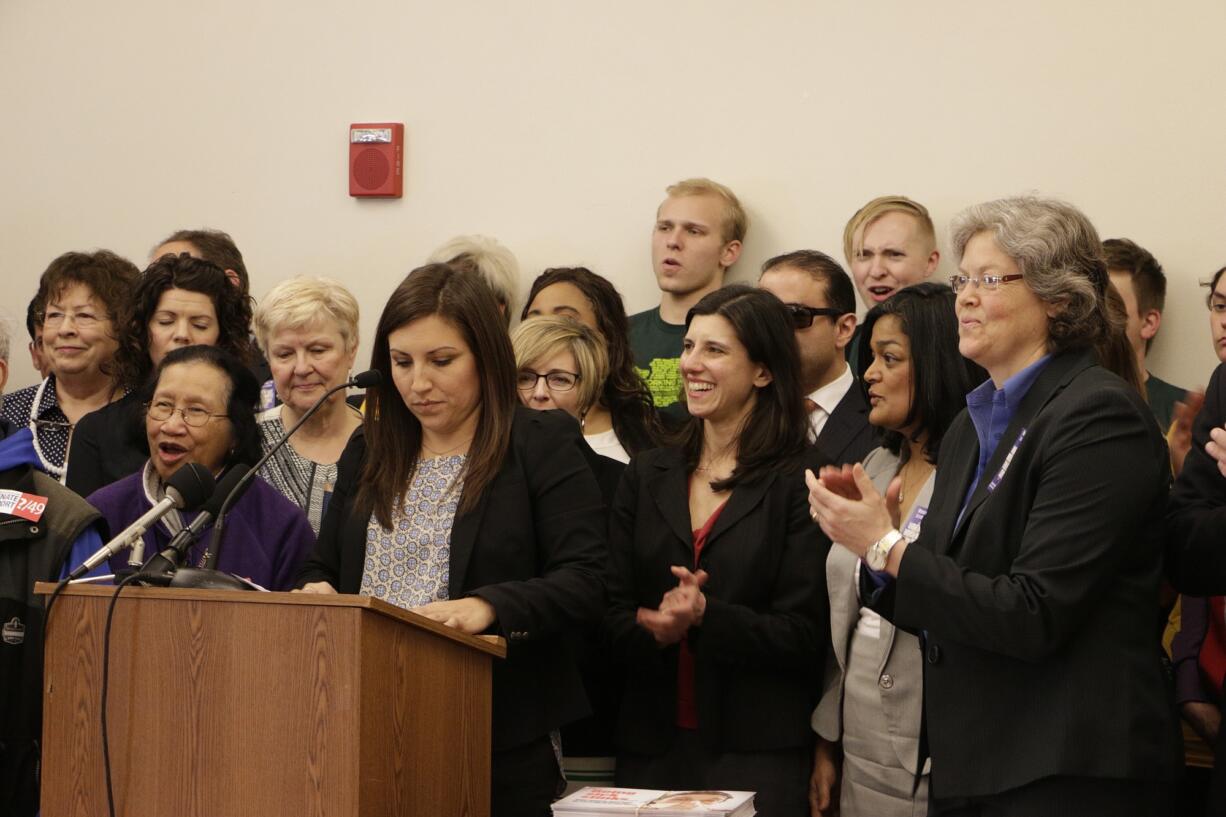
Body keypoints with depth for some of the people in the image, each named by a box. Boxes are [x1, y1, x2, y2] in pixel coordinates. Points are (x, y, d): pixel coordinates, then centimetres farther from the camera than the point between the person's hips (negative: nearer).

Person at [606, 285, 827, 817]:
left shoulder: (800, 482, -4)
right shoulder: (647, 475, 11)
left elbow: (804, 634, -9)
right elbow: (612, 613, 7)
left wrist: (705, 619, -22)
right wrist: (654, 629, -14)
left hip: (755, 753, -4)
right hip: (650, 747, 4)